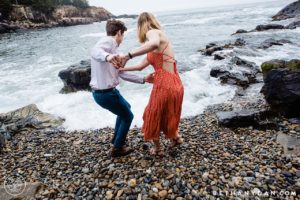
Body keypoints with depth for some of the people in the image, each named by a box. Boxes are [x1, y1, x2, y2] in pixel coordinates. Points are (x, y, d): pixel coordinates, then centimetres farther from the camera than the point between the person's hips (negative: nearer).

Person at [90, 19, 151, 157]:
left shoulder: (110, 46, 16)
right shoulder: (108, 41, -11)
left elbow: (122, 74, 17)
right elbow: (95, 51, -36)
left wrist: (143, 80, 20)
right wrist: (107, 56, -57)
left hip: (104, 91, 10)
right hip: (106, 93, -10)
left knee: (125, 107, 31)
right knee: (128, 116, 10)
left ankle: (117, 138, 43)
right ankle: (117, 148, 24)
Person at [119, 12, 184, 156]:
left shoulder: (152, 32, -6)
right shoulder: (155, 50, 21)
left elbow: (155, 43, -34)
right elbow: (140, 66, 27)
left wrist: (128, 55, -32)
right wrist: (121, 69, 34)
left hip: (164, 85, -8)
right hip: (175, 85, 8)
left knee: (153, 116, 16)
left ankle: (157, 149, 34)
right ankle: (175, 137, 43)